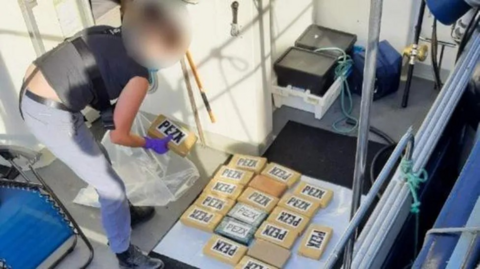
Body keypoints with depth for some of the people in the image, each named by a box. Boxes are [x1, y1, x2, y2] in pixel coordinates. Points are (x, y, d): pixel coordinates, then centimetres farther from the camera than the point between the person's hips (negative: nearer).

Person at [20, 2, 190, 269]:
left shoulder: (110, 33, 6)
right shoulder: (139, 75, -15)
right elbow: (118, 135, -9)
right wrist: (151, 144, 9)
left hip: (31, 93, 9)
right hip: (52, 116, -9)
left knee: (100, 163, 28)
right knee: (111, 187, 6)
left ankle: (125, 213, 50)